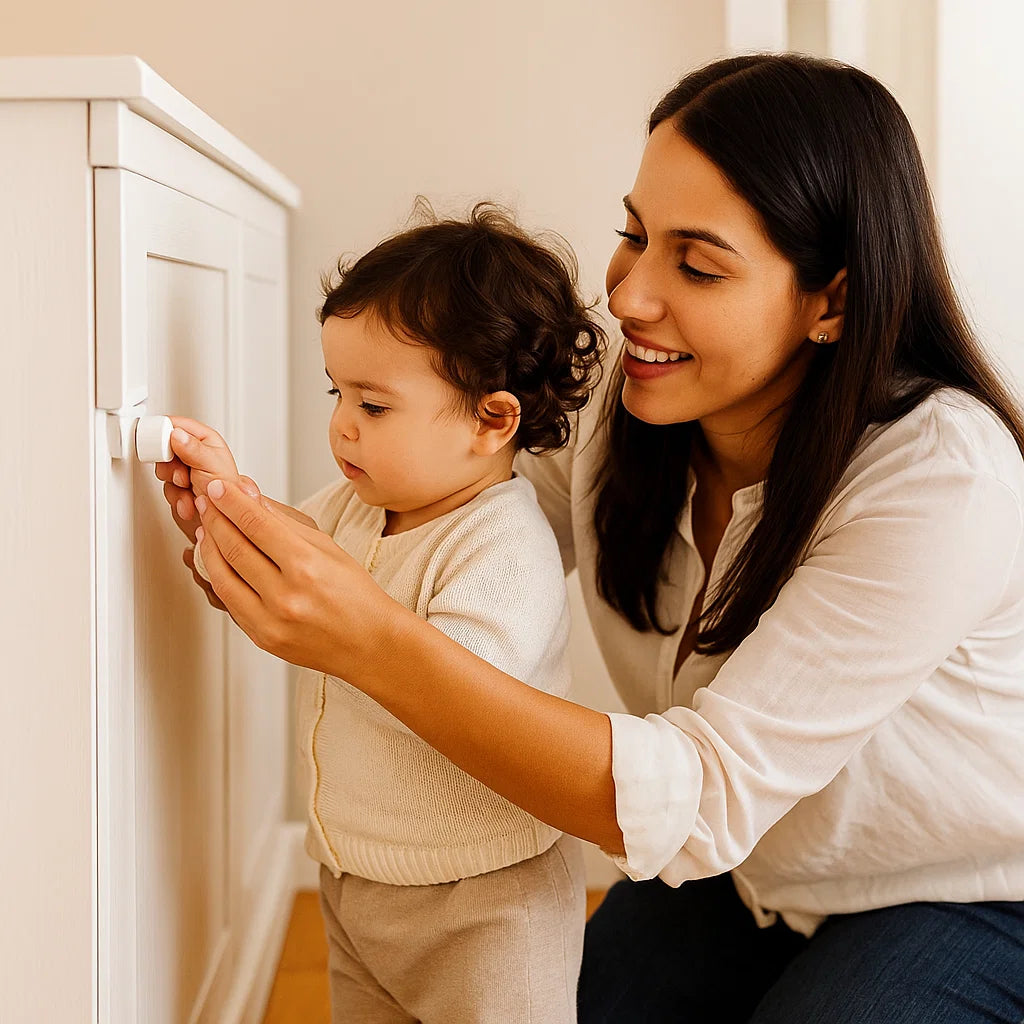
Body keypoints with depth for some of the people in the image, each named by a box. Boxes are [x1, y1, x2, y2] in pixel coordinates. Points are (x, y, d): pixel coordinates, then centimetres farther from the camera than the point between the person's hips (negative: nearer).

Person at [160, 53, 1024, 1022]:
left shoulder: (942, 476, -33)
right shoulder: (638, 402, -15)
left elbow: (701, 802, -37)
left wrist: (373, 641, -45)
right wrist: (275, 563, -24)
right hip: (745, 870, 5)